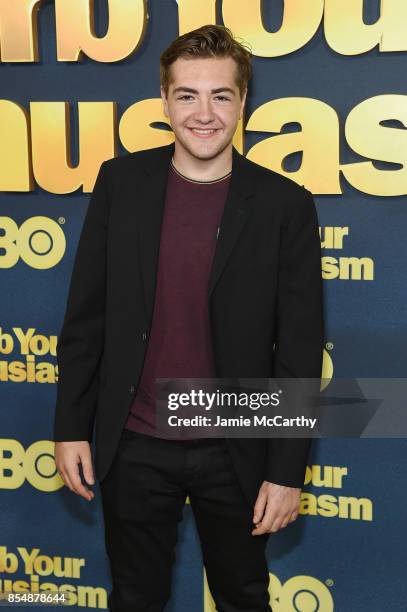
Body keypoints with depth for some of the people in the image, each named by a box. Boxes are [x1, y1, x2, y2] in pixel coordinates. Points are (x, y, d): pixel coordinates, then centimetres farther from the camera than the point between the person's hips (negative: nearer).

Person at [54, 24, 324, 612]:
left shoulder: (285, 204, -9)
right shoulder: (121, 182, -3)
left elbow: (299, 349, -7)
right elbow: (86, 316, 1)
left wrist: (287, 470, -7)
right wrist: (71, 426, 0)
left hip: (234, 453, -1)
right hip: (133, 449, 1)